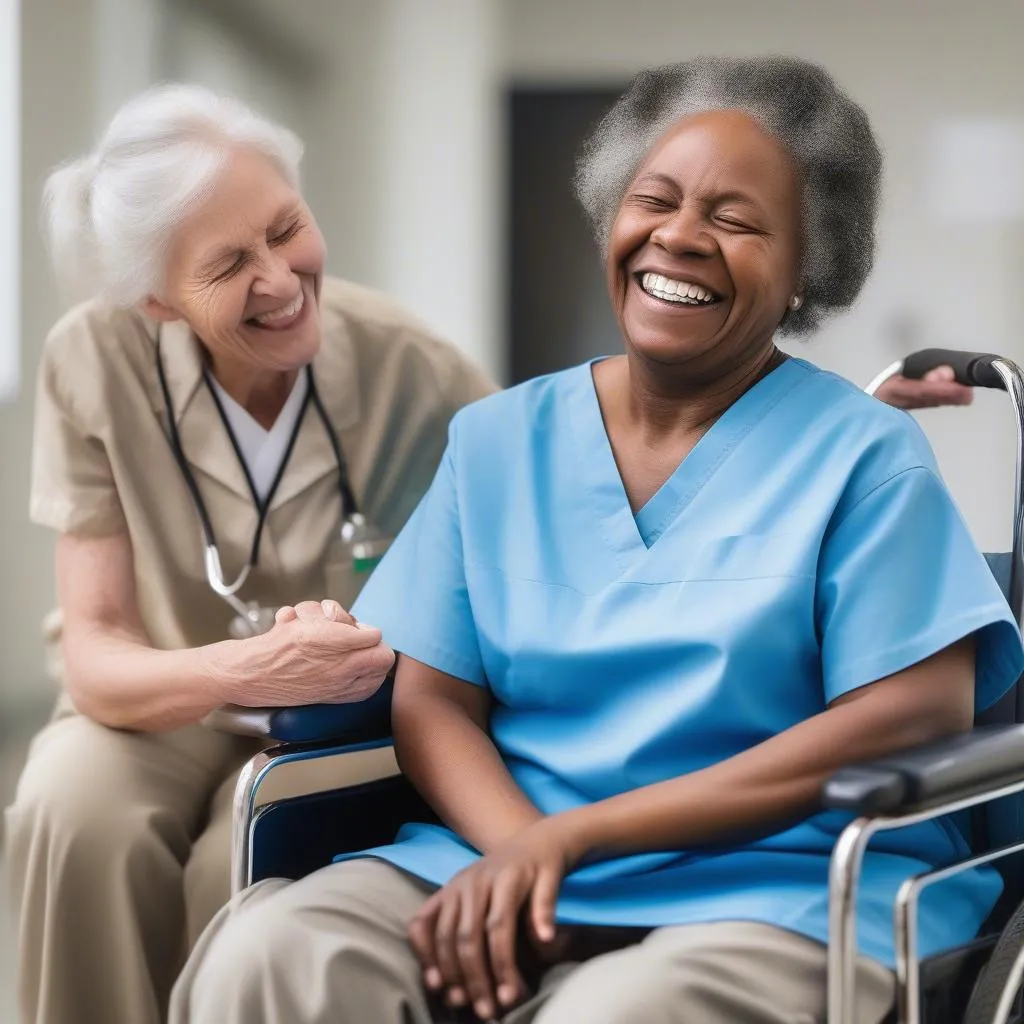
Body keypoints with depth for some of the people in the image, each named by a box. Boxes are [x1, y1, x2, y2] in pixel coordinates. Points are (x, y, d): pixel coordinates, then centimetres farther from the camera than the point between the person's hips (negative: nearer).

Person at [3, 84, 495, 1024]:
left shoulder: (425, 382, -18)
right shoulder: (94, 365, -15)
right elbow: (95, 658, -16)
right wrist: (245, 670, -36)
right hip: (165, 708, 1)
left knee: (246, 866, -31)